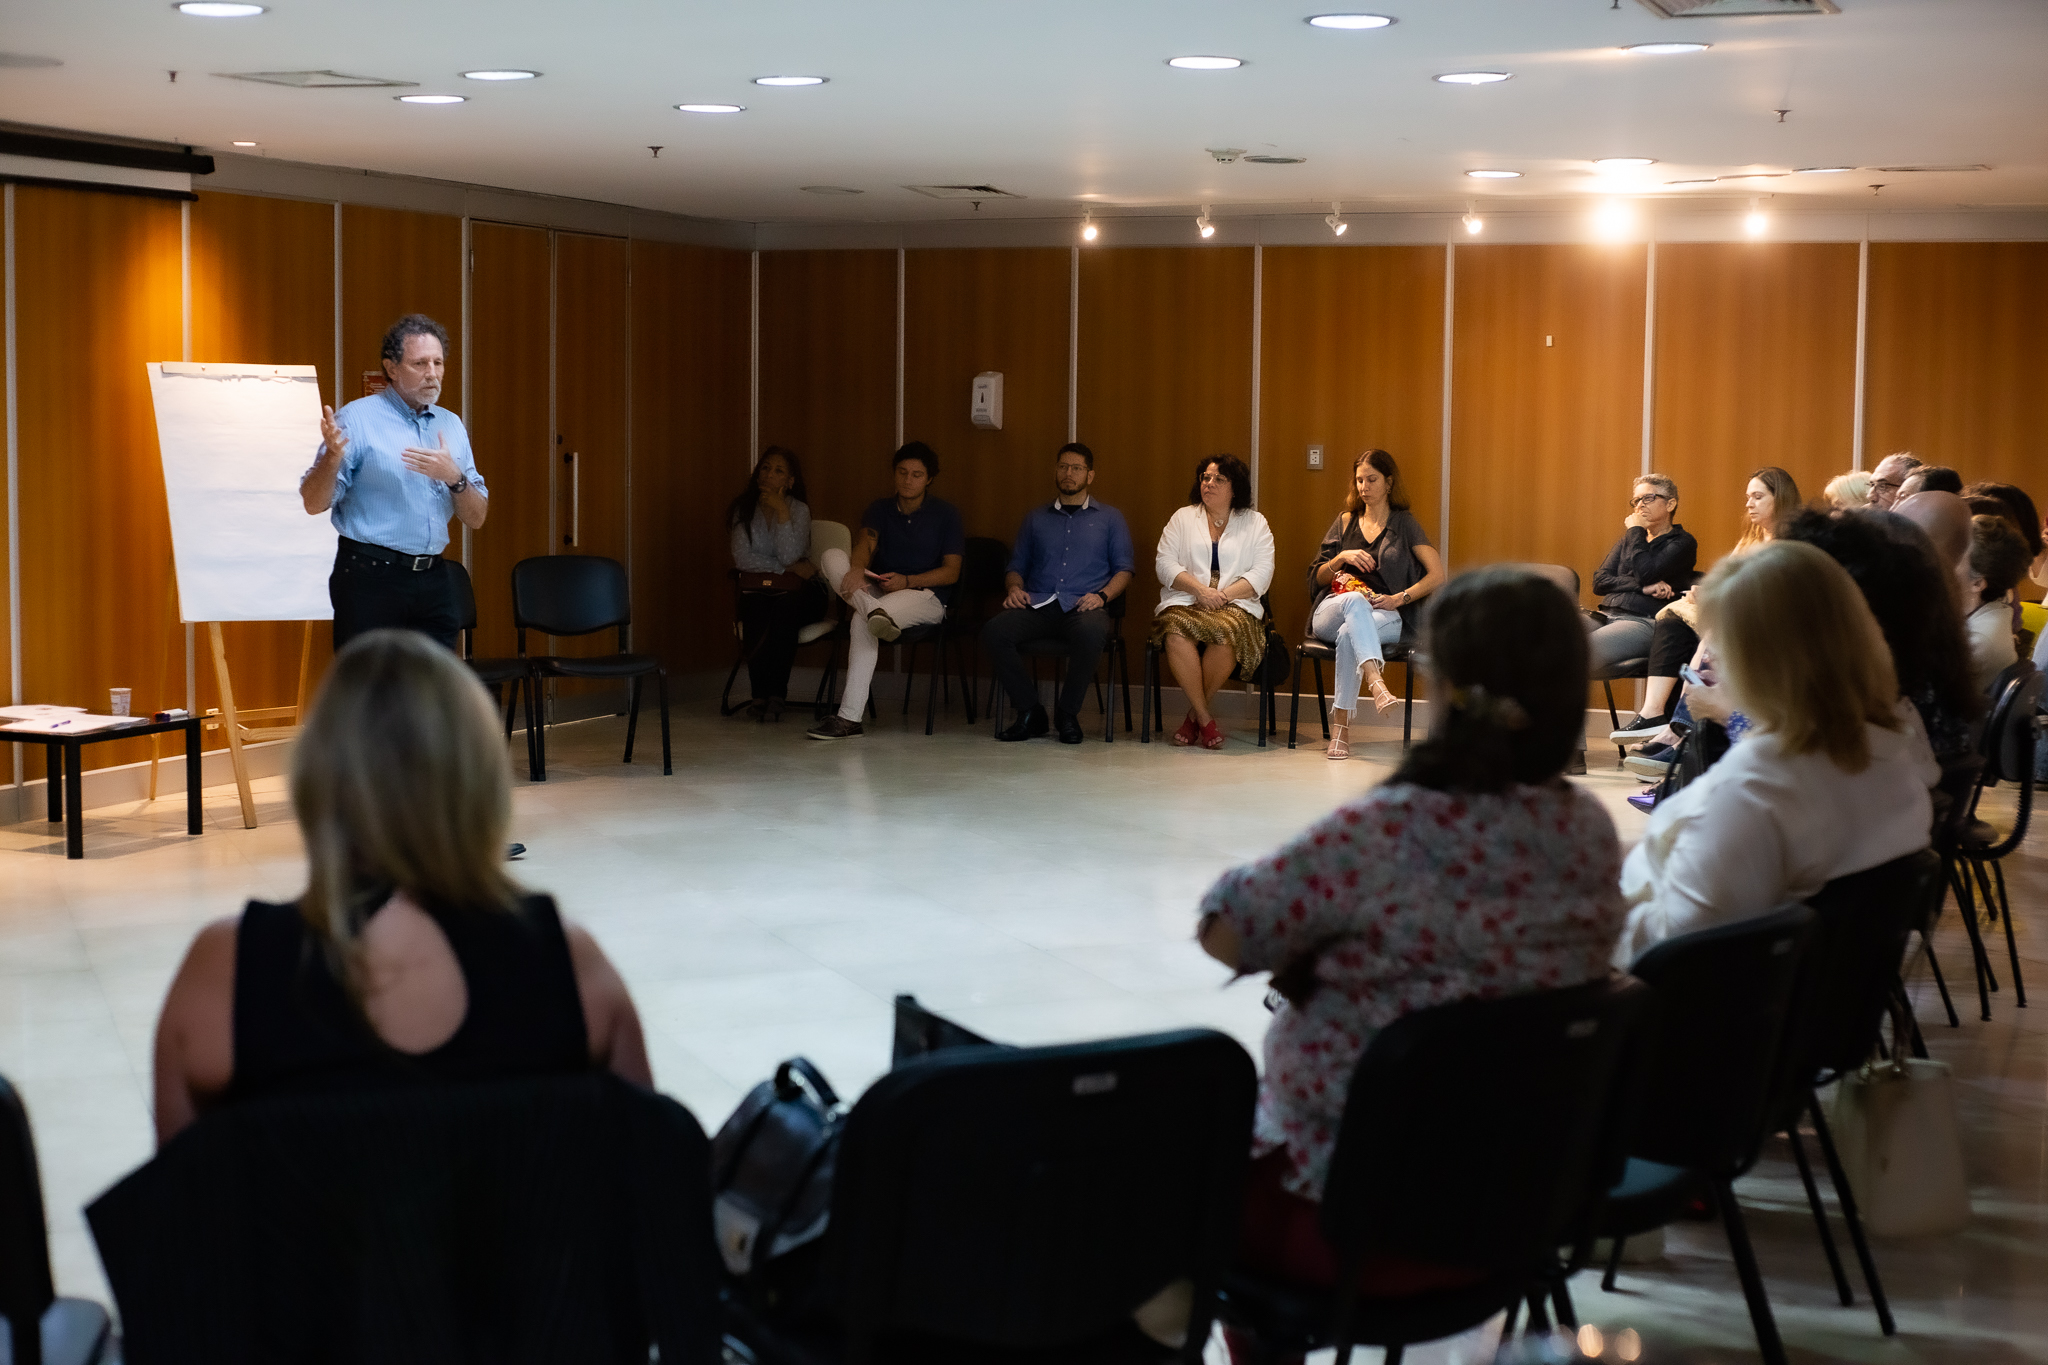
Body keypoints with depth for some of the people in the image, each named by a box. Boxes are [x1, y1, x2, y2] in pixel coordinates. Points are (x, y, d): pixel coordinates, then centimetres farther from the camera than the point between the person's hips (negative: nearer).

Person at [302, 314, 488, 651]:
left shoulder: (452, 426, 13)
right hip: (371, 579, -5)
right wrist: (332, 456, -27)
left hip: (433, 582, 5)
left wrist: (455, 477, -8)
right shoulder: (357, 419, -4)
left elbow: (476, 518, 11)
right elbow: (314, 504, -9)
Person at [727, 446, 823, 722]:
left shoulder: (798, 510, 1)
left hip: (797, 590, -1)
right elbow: (742, 558, -5)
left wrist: (783, 513, -17)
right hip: (758, 590, 1)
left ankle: (761, 693, -30)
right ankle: (773, 695, -24)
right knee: (758, 620, -34)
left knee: (785, 608, -36)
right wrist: (788, 570, -9)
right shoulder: (744, 509, 6)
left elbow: (788, 557, -14)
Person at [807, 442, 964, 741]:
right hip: (875, 592, 5)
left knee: (861, 622, -38)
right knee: (832, 556, -23)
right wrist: (857, 568, -32)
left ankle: (849, 718, -47)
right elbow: (866, 542, -6)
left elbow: (951, 572, -2)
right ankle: (875, 612, -48)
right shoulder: (880, 509, 15)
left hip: (926, 597, -5)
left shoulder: (945, 514, 6)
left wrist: (907, 581, -19)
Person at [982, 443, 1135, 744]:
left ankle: (1067, 713, -19)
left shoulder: (1110, 518, 20)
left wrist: (1102, 595, -8)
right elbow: (1016, 565, 25)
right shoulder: (1035, 518, 27)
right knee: (994, 631, -30)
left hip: (1082, 607, -2)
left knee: (1090, 632, -41)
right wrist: (1014, 588, 1)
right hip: (1037, 606, 2)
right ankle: (1029, 711, -16)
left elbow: (1124, 569, 12)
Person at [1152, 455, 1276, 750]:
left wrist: (1223, 595, -11)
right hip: (1185, 602, 1)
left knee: (1226, 633, -37)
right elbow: (1165, 563, 6)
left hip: (1236, 605, -1)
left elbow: (1262, 573, 3)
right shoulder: (1183, 518, 18)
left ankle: (1193, 714, -18)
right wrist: (1200, 590, -10)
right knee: (1176, 633, -36)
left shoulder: (1255, 523, 15)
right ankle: (1205, 717, -26)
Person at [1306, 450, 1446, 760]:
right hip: (1330, 612, 1)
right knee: (1355, 599, -38)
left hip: (1385, 617, -1)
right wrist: (1341, 558, -3)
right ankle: (1375, 682, -59)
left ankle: (1340, 723, -38)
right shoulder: (1345, 522, 20)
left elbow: (1437, 575, 1)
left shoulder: (1404, 524, 11)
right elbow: (1317, 579, 17)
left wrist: (1399, 598, -11)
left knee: (1349, 634, -38)